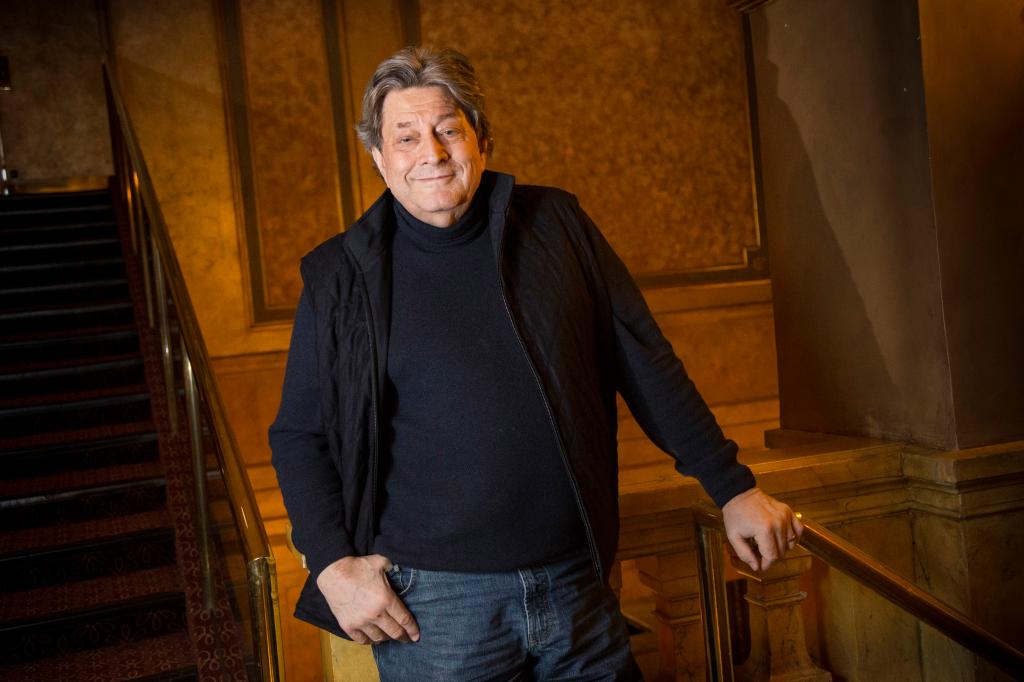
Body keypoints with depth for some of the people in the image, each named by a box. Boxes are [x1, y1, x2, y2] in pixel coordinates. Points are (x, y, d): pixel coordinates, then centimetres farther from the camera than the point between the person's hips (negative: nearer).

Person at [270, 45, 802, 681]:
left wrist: (733, 487, 5)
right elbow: (299, 435, 4)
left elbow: (644, 362, 6)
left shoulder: (555, 223, 3)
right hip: (431, 602, -1)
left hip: (579, 584, 2)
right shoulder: (341, 275, -1)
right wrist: (332, 564, -8)